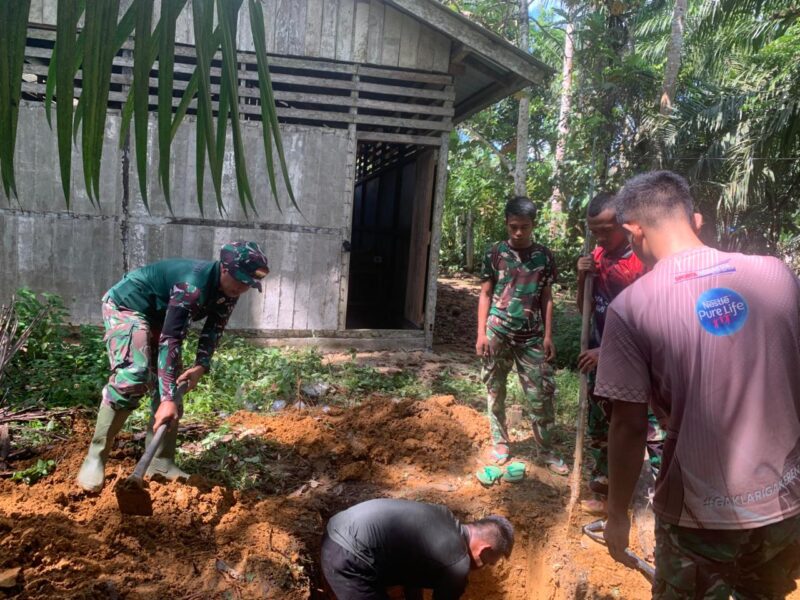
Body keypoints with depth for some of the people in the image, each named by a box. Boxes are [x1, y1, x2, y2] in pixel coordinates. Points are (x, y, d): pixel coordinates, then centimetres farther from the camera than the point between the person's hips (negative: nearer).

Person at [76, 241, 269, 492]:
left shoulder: (228, 290, -12)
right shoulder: (194, 285, -38)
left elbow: (213, 330, -2)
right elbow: (170, 340, -40)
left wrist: (201, 366, -19)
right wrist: (166, 399, -42)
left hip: (158, 315, 9)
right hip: (126, 306, -8)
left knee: (172, 382, 1)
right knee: (133, 377, -25)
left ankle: (161, 462, 8)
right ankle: (95, 458, -13)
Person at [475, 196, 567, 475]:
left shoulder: (544, 256, 3)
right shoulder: (495, 252, -1)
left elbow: (546, 297, 7)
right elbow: (485, 294, 2)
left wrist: (548, 335, 2)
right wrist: (481, 333, -5)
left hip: (532, 336, 1)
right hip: (498, 332, -1)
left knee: (541, 393, 3)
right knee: (496, 390, 9)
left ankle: (546, 449, 18)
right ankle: (500, 442, 26)